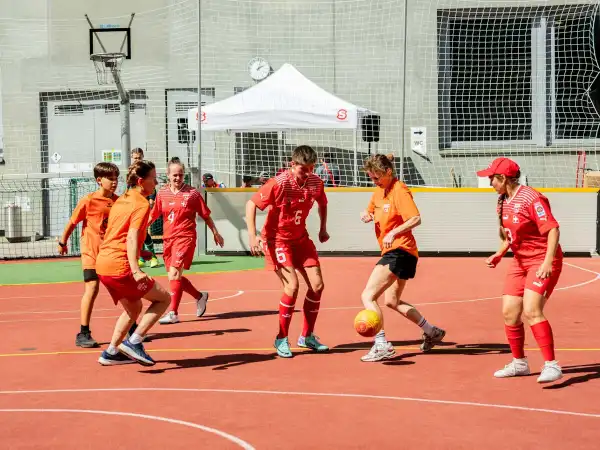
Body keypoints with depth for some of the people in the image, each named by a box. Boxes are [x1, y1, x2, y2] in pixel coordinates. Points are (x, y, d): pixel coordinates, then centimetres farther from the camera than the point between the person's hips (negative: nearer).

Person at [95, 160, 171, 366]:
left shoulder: (121, 200, 17)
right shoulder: (142, 204, -8)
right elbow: (131, 237, -20)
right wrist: (136, 270, -30)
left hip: (102, 263, 9)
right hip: (119, 266, -9)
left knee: (133, 308, 24)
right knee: (163, 298, 3)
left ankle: (111, 353, 23)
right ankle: (134, 342, -7)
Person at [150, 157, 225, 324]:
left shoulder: (192, 193, -3)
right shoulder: (162, 193, 7)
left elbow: (205, 215, 5)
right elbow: (153, 215, 12)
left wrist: (215, 233, 10)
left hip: (185, 237, -5)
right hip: (168, 239, 5)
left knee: (174, 273, -18)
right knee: (175, 277, 11)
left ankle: (173, 313, -15)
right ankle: (200, 296, 34)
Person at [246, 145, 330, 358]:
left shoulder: (316, 182, -8)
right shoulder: (279, 183, -23)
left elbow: (322, 203, 15)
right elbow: (251, 204, -18)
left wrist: (323, 229, 7)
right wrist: (252, 235, -27)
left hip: (301, 238, 6)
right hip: (277, 239, -6)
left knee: (317, 285, 1)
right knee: (292, 286, -19)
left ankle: (307, 336, 19)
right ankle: (281, 339, -1)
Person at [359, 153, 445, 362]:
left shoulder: (399, 191, -15)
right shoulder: (379, 191, 12)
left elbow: (416, 219, -26)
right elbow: (370, 211, 26)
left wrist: (393, 233, -38)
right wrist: (366, 214, 2)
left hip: (400, 251, -11)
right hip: (392, 252, 11)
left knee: (368, 296, -17)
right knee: (392, 301, 23)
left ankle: (382, 345, -23)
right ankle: (432, 332, 34)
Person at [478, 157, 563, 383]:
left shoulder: (531, 199, -20)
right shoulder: (503, 201, 8)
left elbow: (553, 230, -23)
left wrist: (548, 262, -32)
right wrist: (499, 254, 6)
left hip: (542, 261, -9)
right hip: (520, 261, 9)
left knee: (531, 311, -22)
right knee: (509, 313, 6)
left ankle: (551, 365, -16)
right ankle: (519, 363, 23)